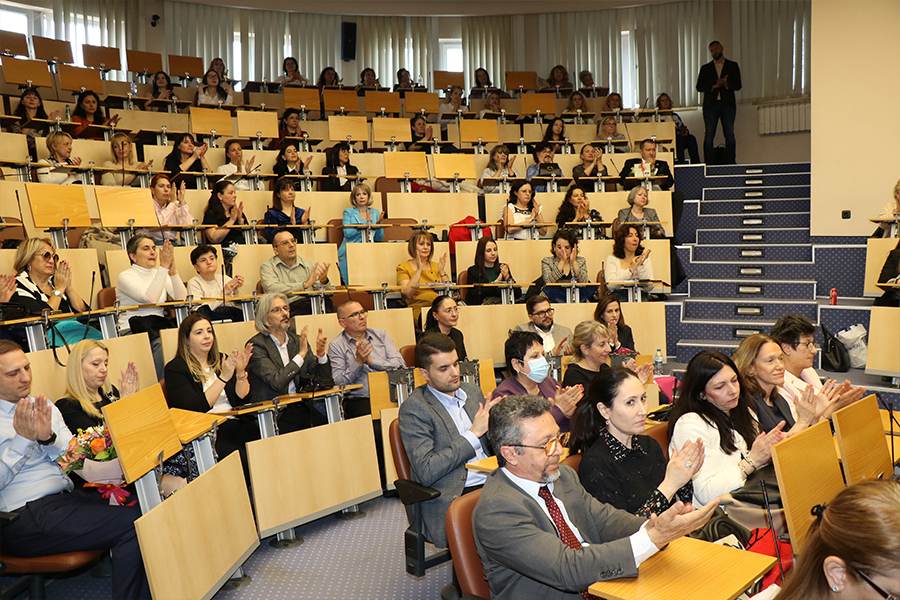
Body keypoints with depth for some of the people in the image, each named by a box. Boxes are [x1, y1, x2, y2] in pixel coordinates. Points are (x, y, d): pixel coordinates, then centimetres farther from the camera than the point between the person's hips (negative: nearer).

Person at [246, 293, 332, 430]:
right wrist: (301, 354, -16)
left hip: (300, 408, 5)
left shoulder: (297, 341, 13)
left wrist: (321, 354, -6)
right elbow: (276, 382, -17)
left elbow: (322, 380, 12)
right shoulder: (256, 345, -4)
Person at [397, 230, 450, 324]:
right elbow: (408, 294, -8)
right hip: (419, 308, -4)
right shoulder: (403, 268, 10)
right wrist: (419, 270, -11)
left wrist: (442, 271, -1)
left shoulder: (436, 266, 24)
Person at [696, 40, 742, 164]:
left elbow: (738, 85, 4)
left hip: (728, 104, 0)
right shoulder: (705, 68, 14)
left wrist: (726, 84, -15)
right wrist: (714, 86, -10)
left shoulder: (732, 66, 13)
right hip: (710, 104, 0)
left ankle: (730, 163, 2)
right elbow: (699, 87, 5)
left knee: (729, 135, -2)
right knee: (709, 135, -5)